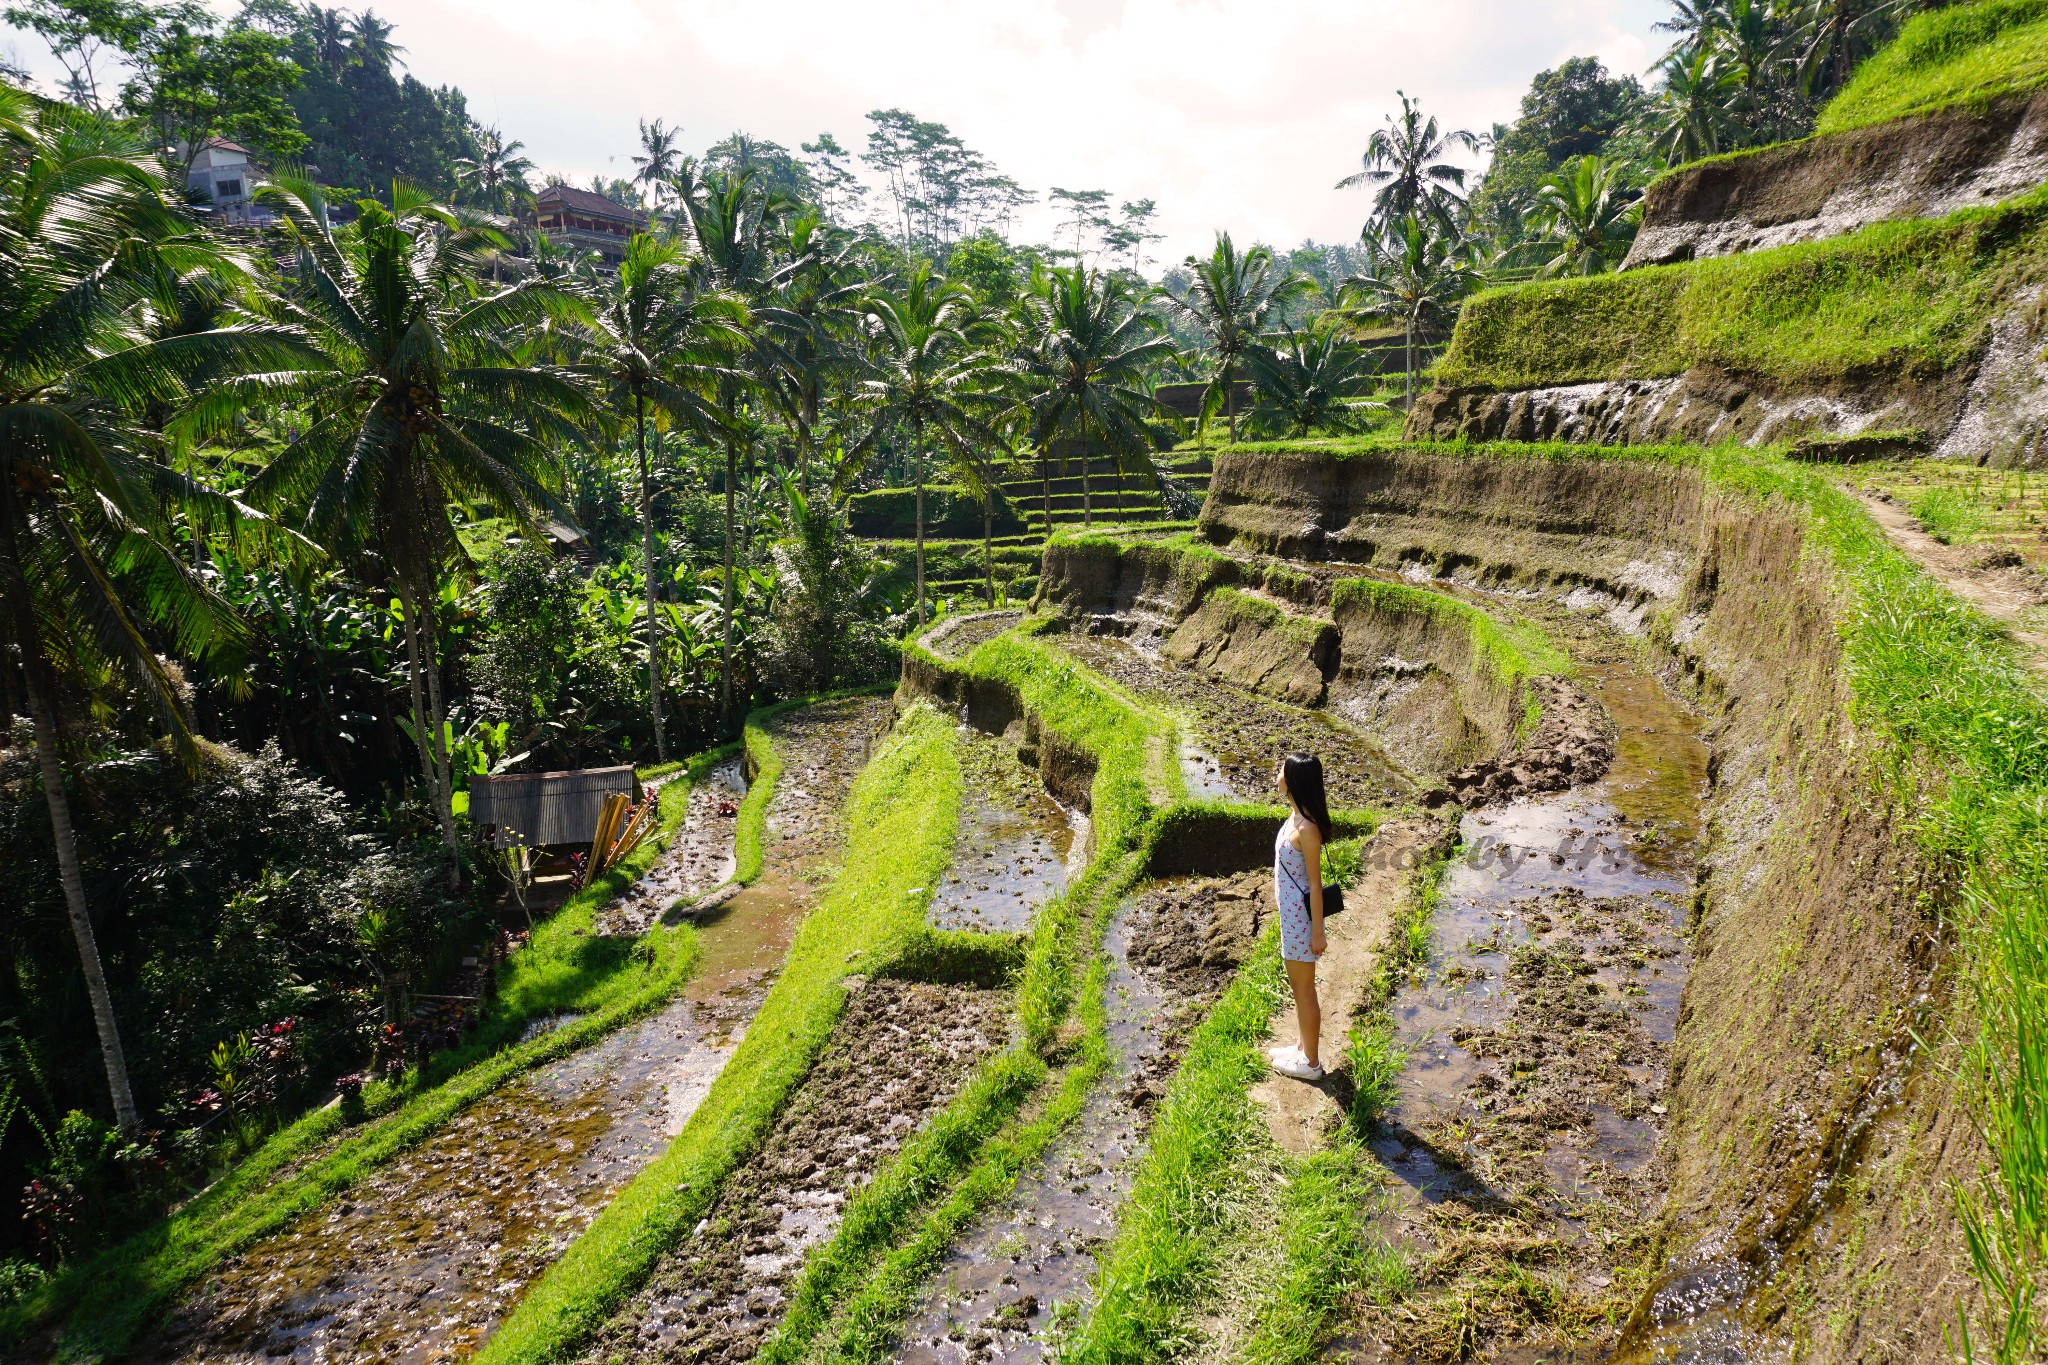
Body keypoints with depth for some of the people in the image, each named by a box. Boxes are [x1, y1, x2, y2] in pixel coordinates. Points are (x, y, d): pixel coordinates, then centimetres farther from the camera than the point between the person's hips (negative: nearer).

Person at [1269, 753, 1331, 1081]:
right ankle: (1304, 1048, 40)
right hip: (1291, 912, 9)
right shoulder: (1296, 815, 2)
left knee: (1304, 989, 8)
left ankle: (1310, 1063, 25)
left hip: (1301, 916, -9)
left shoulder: (1306, 829, -26)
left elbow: (1315, 883, -21)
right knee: (1298, 985, 23)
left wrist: (1317, 932, -16)